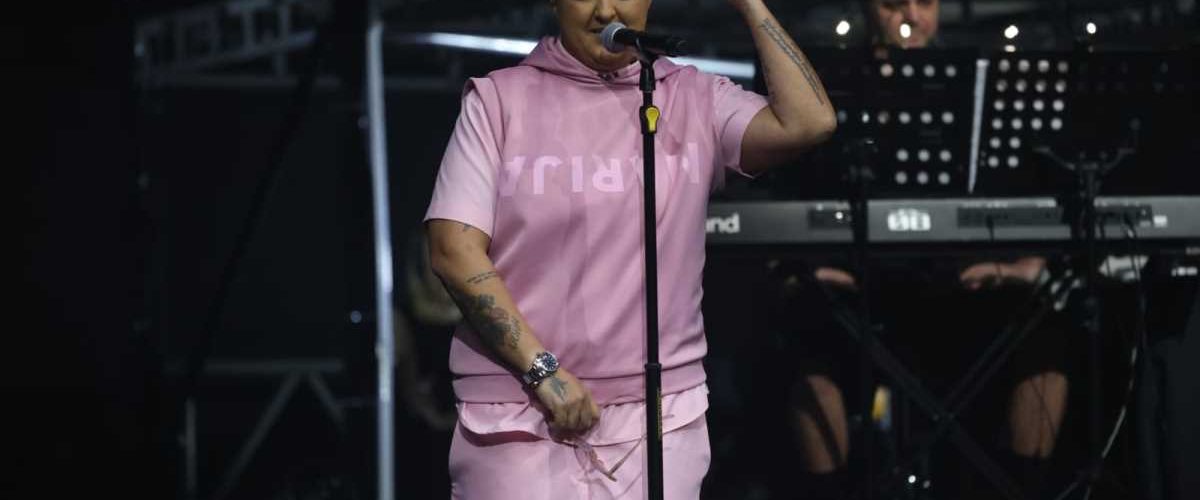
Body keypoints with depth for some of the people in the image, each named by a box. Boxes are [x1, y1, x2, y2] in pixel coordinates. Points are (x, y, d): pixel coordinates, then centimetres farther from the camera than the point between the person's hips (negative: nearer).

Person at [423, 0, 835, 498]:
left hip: (663, 420, 2)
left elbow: (808, 122, -7)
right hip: (518, 416, -2)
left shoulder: (695, 100, 9)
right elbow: (454, 250, -3)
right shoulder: (498, 99, 4)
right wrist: (541, 369, -11)